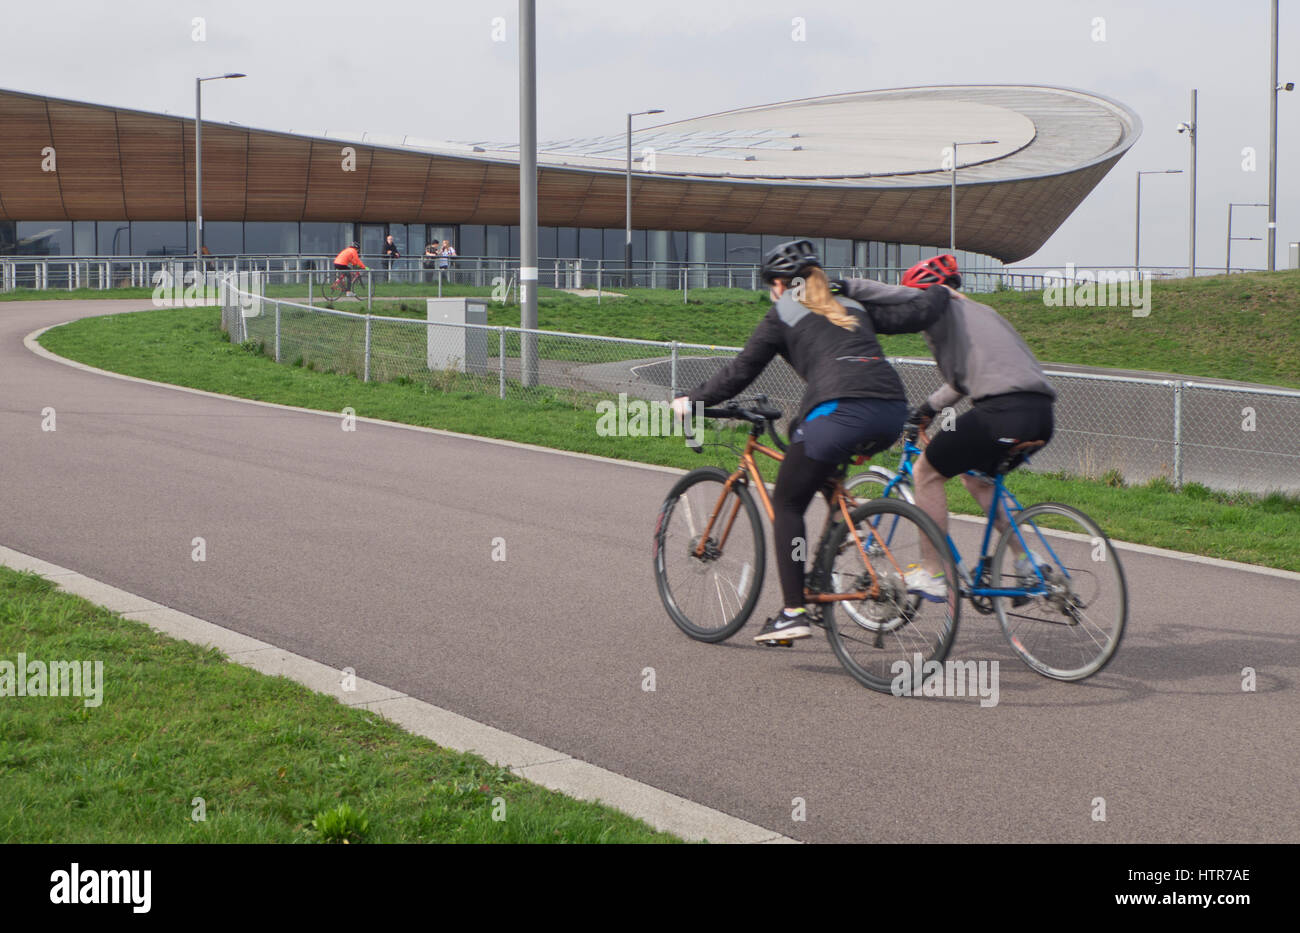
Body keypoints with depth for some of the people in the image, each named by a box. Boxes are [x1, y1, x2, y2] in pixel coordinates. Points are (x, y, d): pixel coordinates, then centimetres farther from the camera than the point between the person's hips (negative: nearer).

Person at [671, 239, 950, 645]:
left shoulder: (782, 315, 15)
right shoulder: (853, 307, 28)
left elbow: (740, 372, 16)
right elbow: (920, 312, 24)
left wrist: (690, 402, 28)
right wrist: (942, 292, 46)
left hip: (843, 411, -6)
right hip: (893, 416, 7)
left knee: (787, 503, 9)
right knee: (800, 427, 34)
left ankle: (793, 611, -2)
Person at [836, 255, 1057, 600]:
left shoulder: (943, 308, 6)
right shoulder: (980, 312, 32)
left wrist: (847, 286, -12)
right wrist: (929, 407, 47)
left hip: (1004, 410, -9)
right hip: (1042, 415, 9)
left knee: (927, 474, 7)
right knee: (975, 477, 30)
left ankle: (932, 574, 8)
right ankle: (1026, 560, 24)